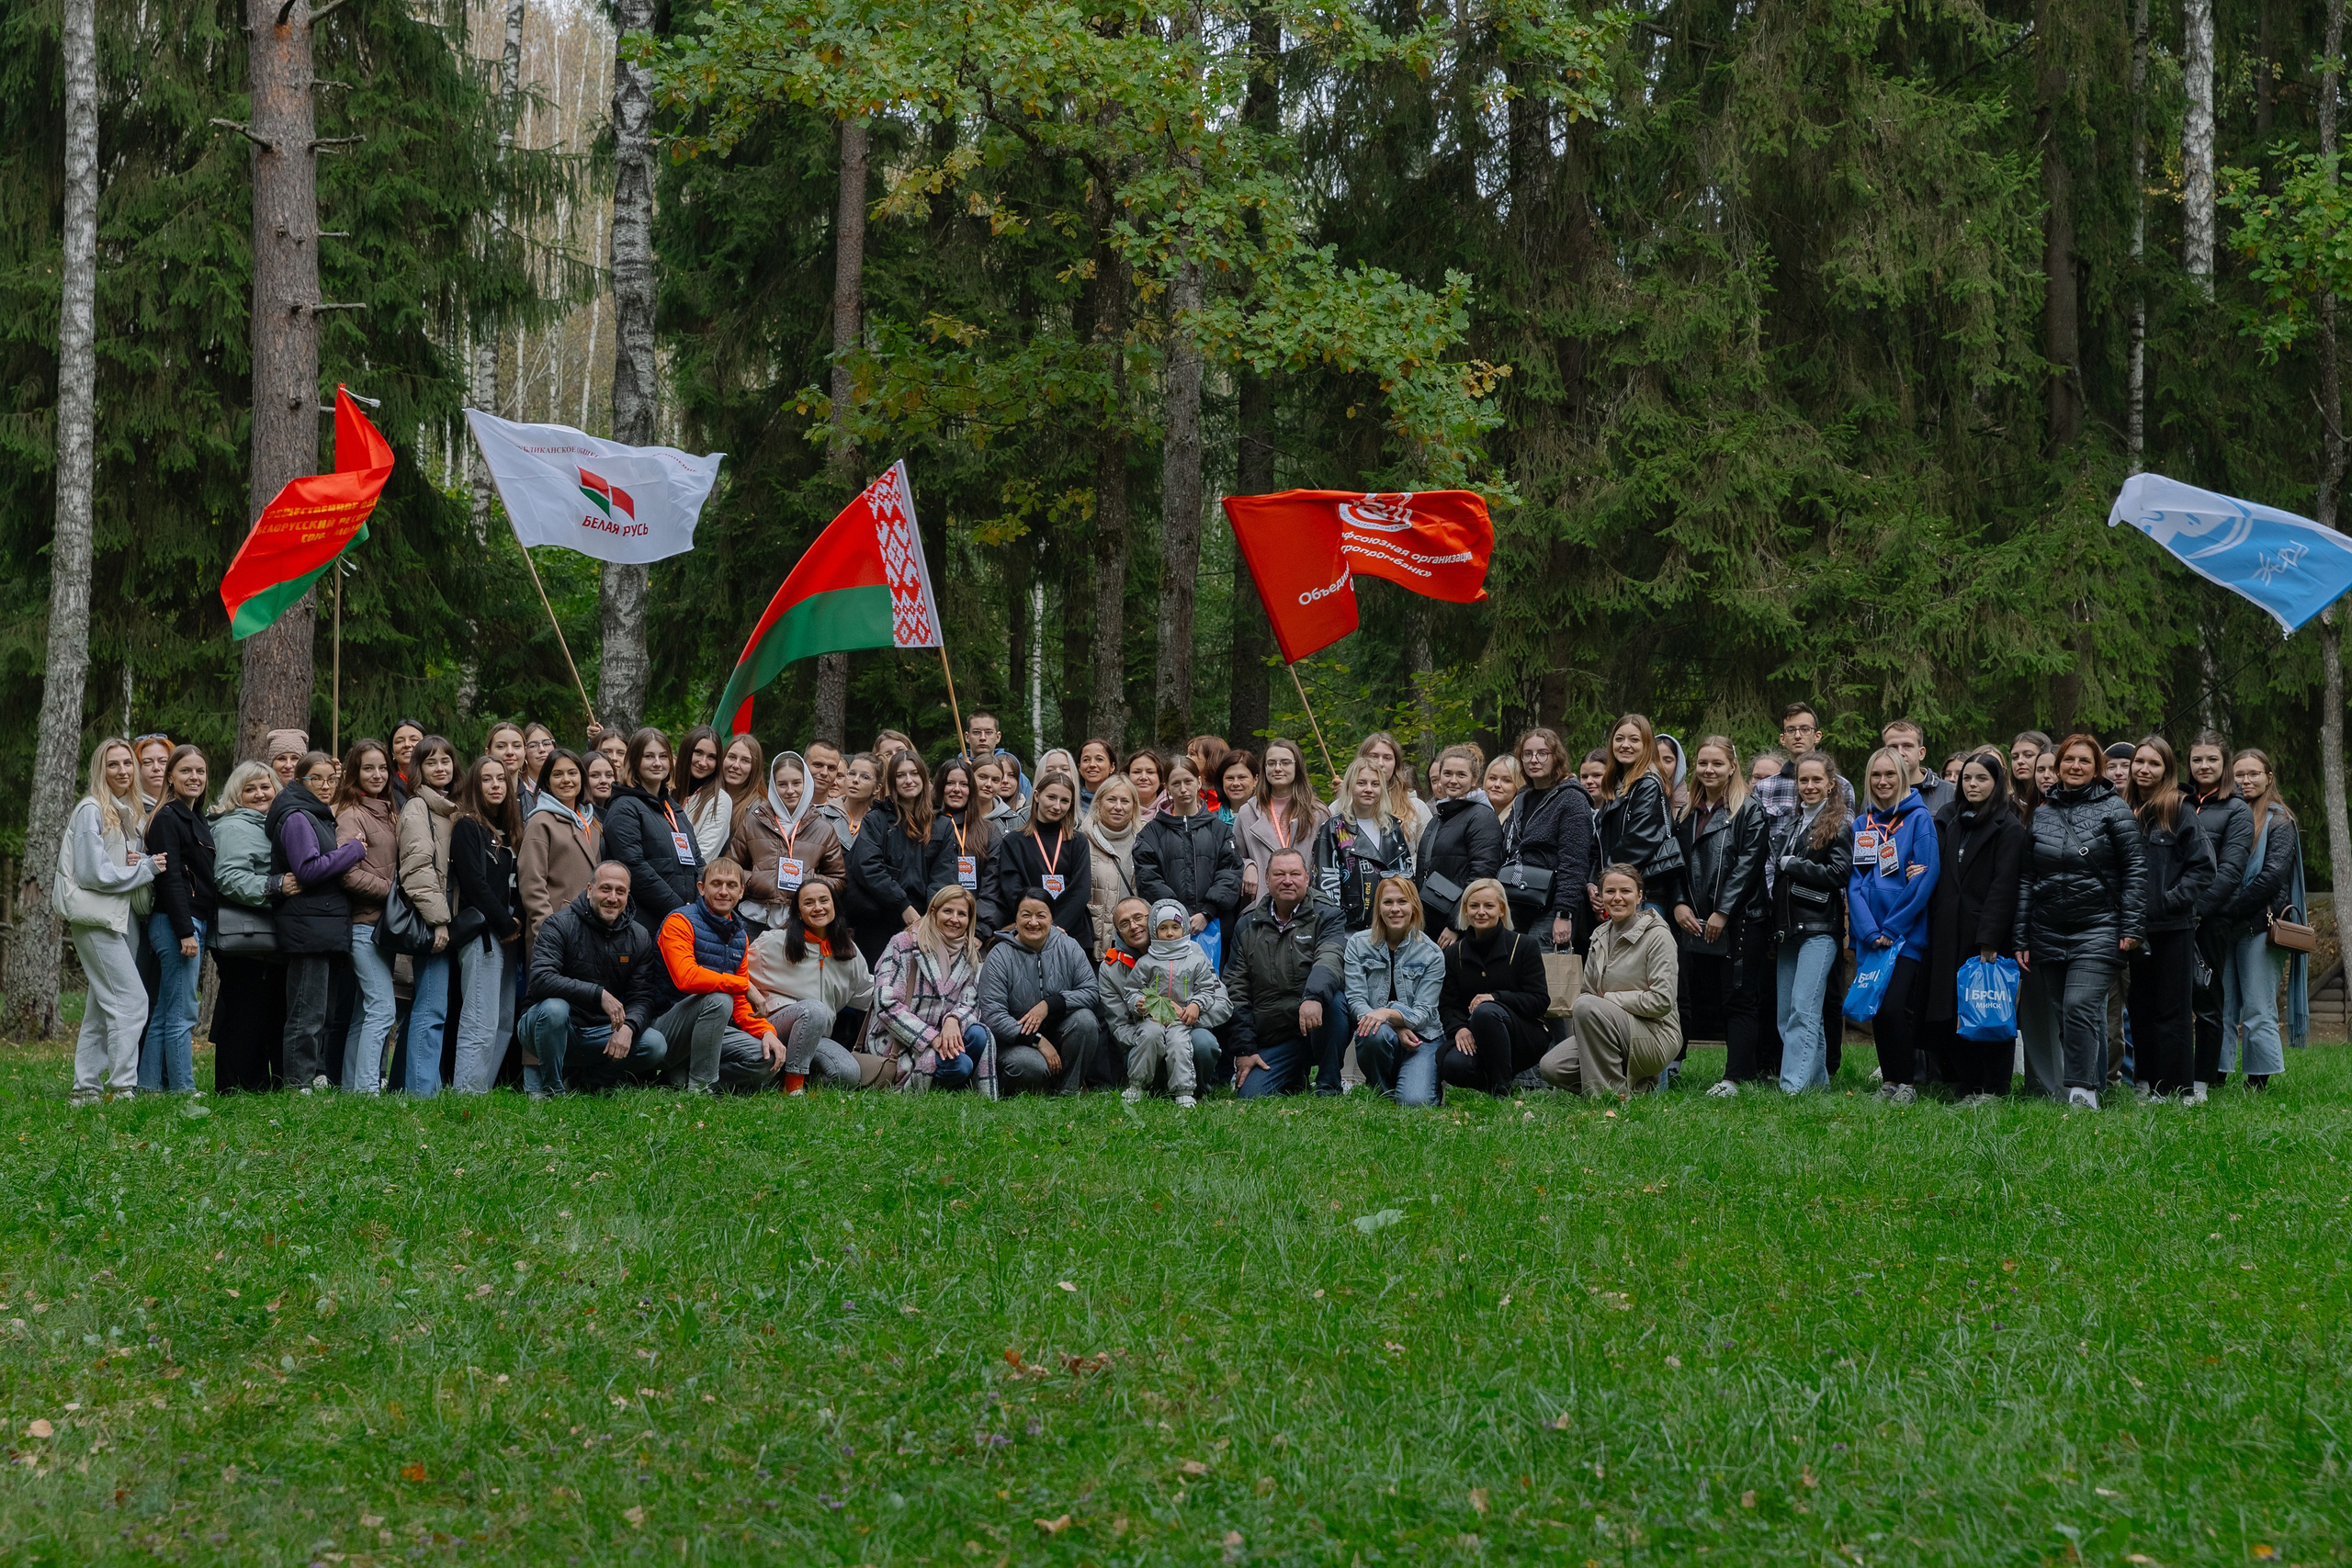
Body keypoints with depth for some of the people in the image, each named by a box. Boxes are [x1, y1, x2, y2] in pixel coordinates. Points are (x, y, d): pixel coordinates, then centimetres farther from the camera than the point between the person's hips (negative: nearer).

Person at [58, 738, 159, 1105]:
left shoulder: (132, 815, 16)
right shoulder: (92, 810, -10)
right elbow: (93, 872, -15)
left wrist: (134, 863, -3)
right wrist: (147, 868, -11)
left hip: (117, 917, 9)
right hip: (93, 916, -9)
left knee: (101, 1008, 9)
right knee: (131, 999, -13)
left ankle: (87, 1089, 12)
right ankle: (122, 1088, -13)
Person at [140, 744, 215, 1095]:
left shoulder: (197, 820, 20)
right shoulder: (167, 818, -9)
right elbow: (170, 878, -16)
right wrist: (185, 932, -21)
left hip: (194, 924, 10)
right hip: (177, 923, -10)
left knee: (163, 1013, 10)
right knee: (182, 1015, -8)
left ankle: (148, 1088, 13)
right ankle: (183, 1090, -6)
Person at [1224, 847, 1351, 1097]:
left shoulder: (1326, 915, -1)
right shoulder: (1247, 925, 9)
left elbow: (1330, 959, -22)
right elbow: (1236, 990, 8)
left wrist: (1314, 996, -44)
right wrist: (1244, 1048, -1)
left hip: (1319, 1030, -2)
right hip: (1271, 1042, 3)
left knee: (1333, 999, -35)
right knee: (1249, 1096, -18)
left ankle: (1328, 1087, -16)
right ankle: (1295, 1079, 18)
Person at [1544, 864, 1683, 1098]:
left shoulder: (1657, 936, -8)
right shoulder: (1600, 937, 12)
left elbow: (1662, 1001, -16)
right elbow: (1587, 991, 16)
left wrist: (1609, 998, -12)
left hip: (1655, 1038, -7)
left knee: (1588, 1007, -31)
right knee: (1551, 1067, -15)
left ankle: (1615, 1093, -22)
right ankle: (1635, 1084, 3)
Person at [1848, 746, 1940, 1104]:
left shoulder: (1919, 818, -1)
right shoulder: (1861, 825, 13)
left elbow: (1926, 876, -8)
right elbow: (1855, 881, 7)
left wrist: (1891, 927, -11)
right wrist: (1869, 930, -7)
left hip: (1907, 932, -5)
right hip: (1870, 936, 5)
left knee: (1894, 1007, -14)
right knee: (1876, 1009, 4)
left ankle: (1906, 1083, -4)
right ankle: (1888, 1082, 14)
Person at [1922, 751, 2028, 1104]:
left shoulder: (2008, 827, -4)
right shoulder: (1949, 820, 16)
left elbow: (2004, 886, -11)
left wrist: (1990, 939, -18)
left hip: (1986, 933, -6)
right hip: (1948, 935, 6)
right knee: (1950, 1012, 2)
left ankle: (1992, 1090, 1)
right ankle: (1965, 1087, 9)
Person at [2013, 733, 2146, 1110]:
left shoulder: (2113, 808, 0)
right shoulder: (2042, 813, 11)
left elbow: (2134, 867, -2)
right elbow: (2025, 880, 12)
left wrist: (2133, 926, -8)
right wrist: (2021, 939, 8)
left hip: (2097, 931, -5)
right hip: (2048, 933, 5)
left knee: (2080, 1005, -18)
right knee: (2060, 1012, 4)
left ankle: (2083, 1089, -14)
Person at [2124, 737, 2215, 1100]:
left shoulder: (2179, 812, -3)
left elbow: (2202, 867, -6)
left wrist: (2171, 900, -14)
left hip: (2173, 926, -5)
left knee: (2172, 1010, -2)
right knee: (2140, 1008, 9)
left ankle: (2176, 1089, 1)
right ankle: (2144, 1082, 15)